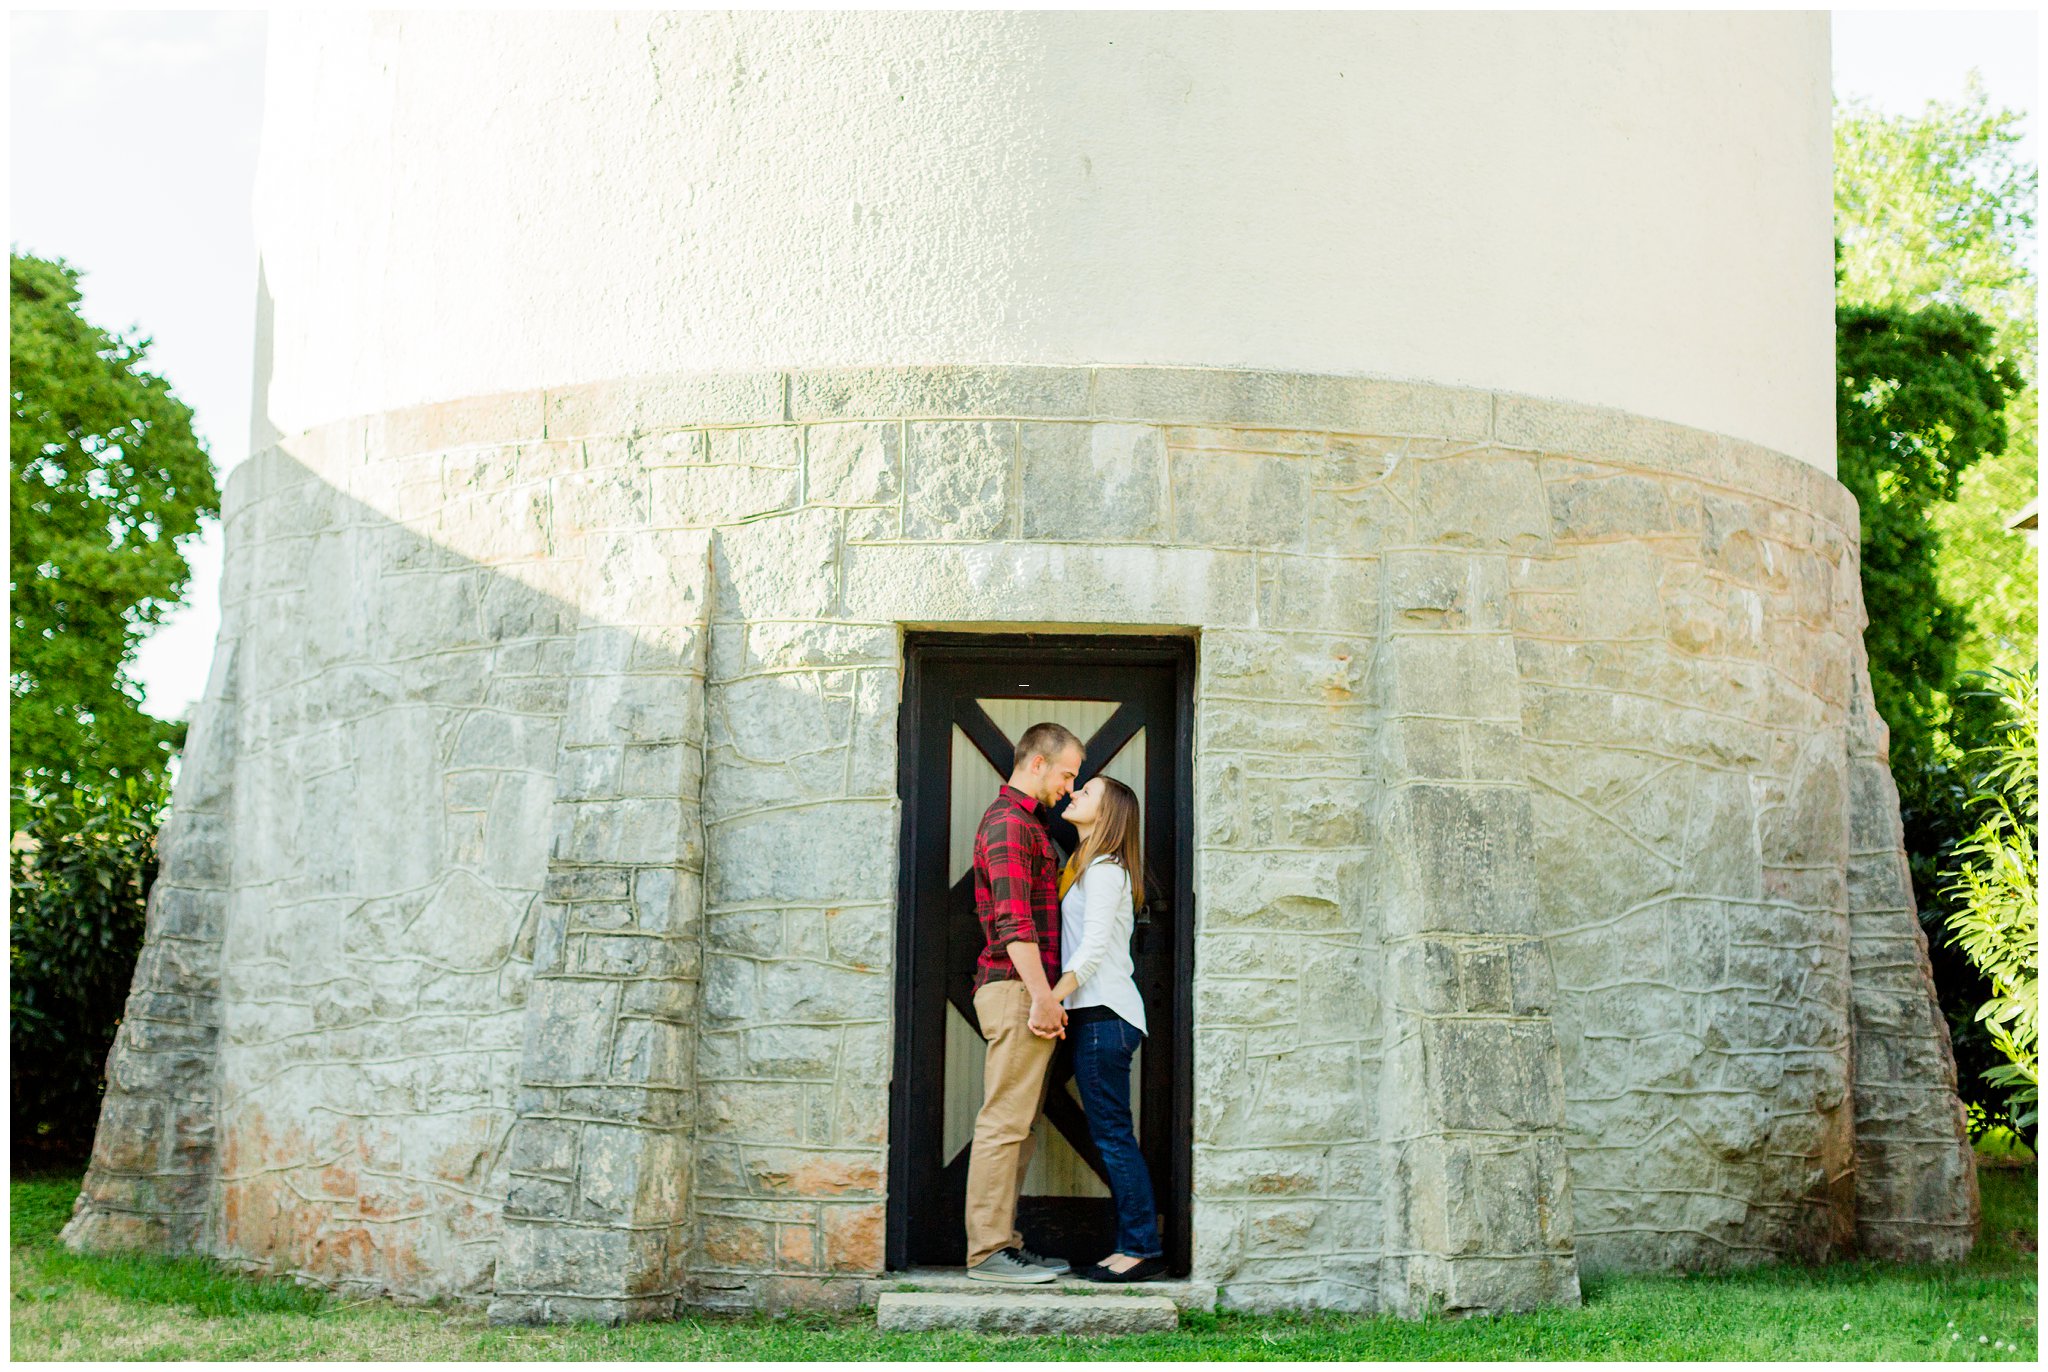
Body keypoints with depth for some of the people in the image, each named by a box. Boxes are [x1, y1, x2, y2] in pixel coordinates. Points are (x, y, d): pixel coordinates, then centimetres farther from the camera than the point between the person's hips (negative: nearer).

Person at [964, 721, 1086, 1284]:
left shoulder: (1025, 822, 23)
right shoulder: (1009, 822, -11)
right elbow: (1014, 922, -19)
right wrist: (1042, 996, -21)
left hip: (1025, 990, 11)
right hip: (1016, 987, -11)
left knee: (1018, 1124, 10)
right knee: (1004, 1121, -10)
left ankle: (1004, 1243, 14)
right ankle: (988, 1251, -9)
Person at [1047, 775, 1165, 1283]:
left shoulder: (1104, 869, -9)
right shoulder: (1086, 866, 20)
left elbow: (1093, 947, -18)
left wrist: (1050, 998, -23)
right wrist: (1055, 1000, 9)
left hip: (1103, 1014, -10)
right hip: (1095, 1013, 10)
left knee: (1112, 1135, -8)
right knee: (1111, 1135, 9)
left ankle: (1142, 1247, -6)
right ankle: (1136, 1243, 11)